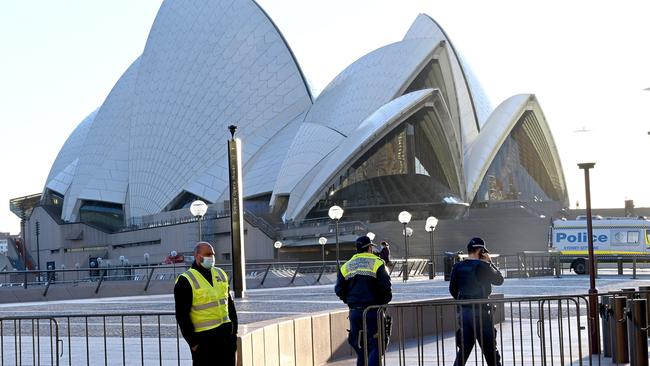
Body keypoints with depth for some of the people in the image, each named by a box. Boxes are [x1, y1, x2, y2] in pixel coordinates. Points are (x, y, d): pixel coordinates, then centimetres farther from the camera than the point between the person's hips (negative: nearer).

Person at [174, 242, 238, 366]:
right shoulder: (186, 281, -10)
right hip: (204, 338, -6)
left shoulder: (220, 274, 11)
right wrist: (193, 342, -12)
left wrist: (234, 330, 12)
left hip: (226, 333, 6)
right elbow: (182, 315, -10)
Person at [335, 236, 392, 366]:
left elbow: (339, 290, 7)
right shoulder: (377, 263, -3)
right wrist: (384, 301, 6)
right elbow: (385, 286, -11)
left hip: (354, 312, 4)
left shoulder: (346, 267, 11)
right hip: (373, 310, -4)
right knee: (375, 345, -3)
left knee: (359, 346, 14)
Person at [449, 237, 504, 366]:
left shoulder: (458, 267, 5)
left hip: (463, 312, 5)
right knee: (490, 350, 4)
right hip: (481, 311, -5)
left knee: (463, 350, 11)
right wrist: (490, 262, 8)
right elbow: (499, 280, 2)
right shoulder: (482, 266, -10)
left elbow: (452, 290, 11)